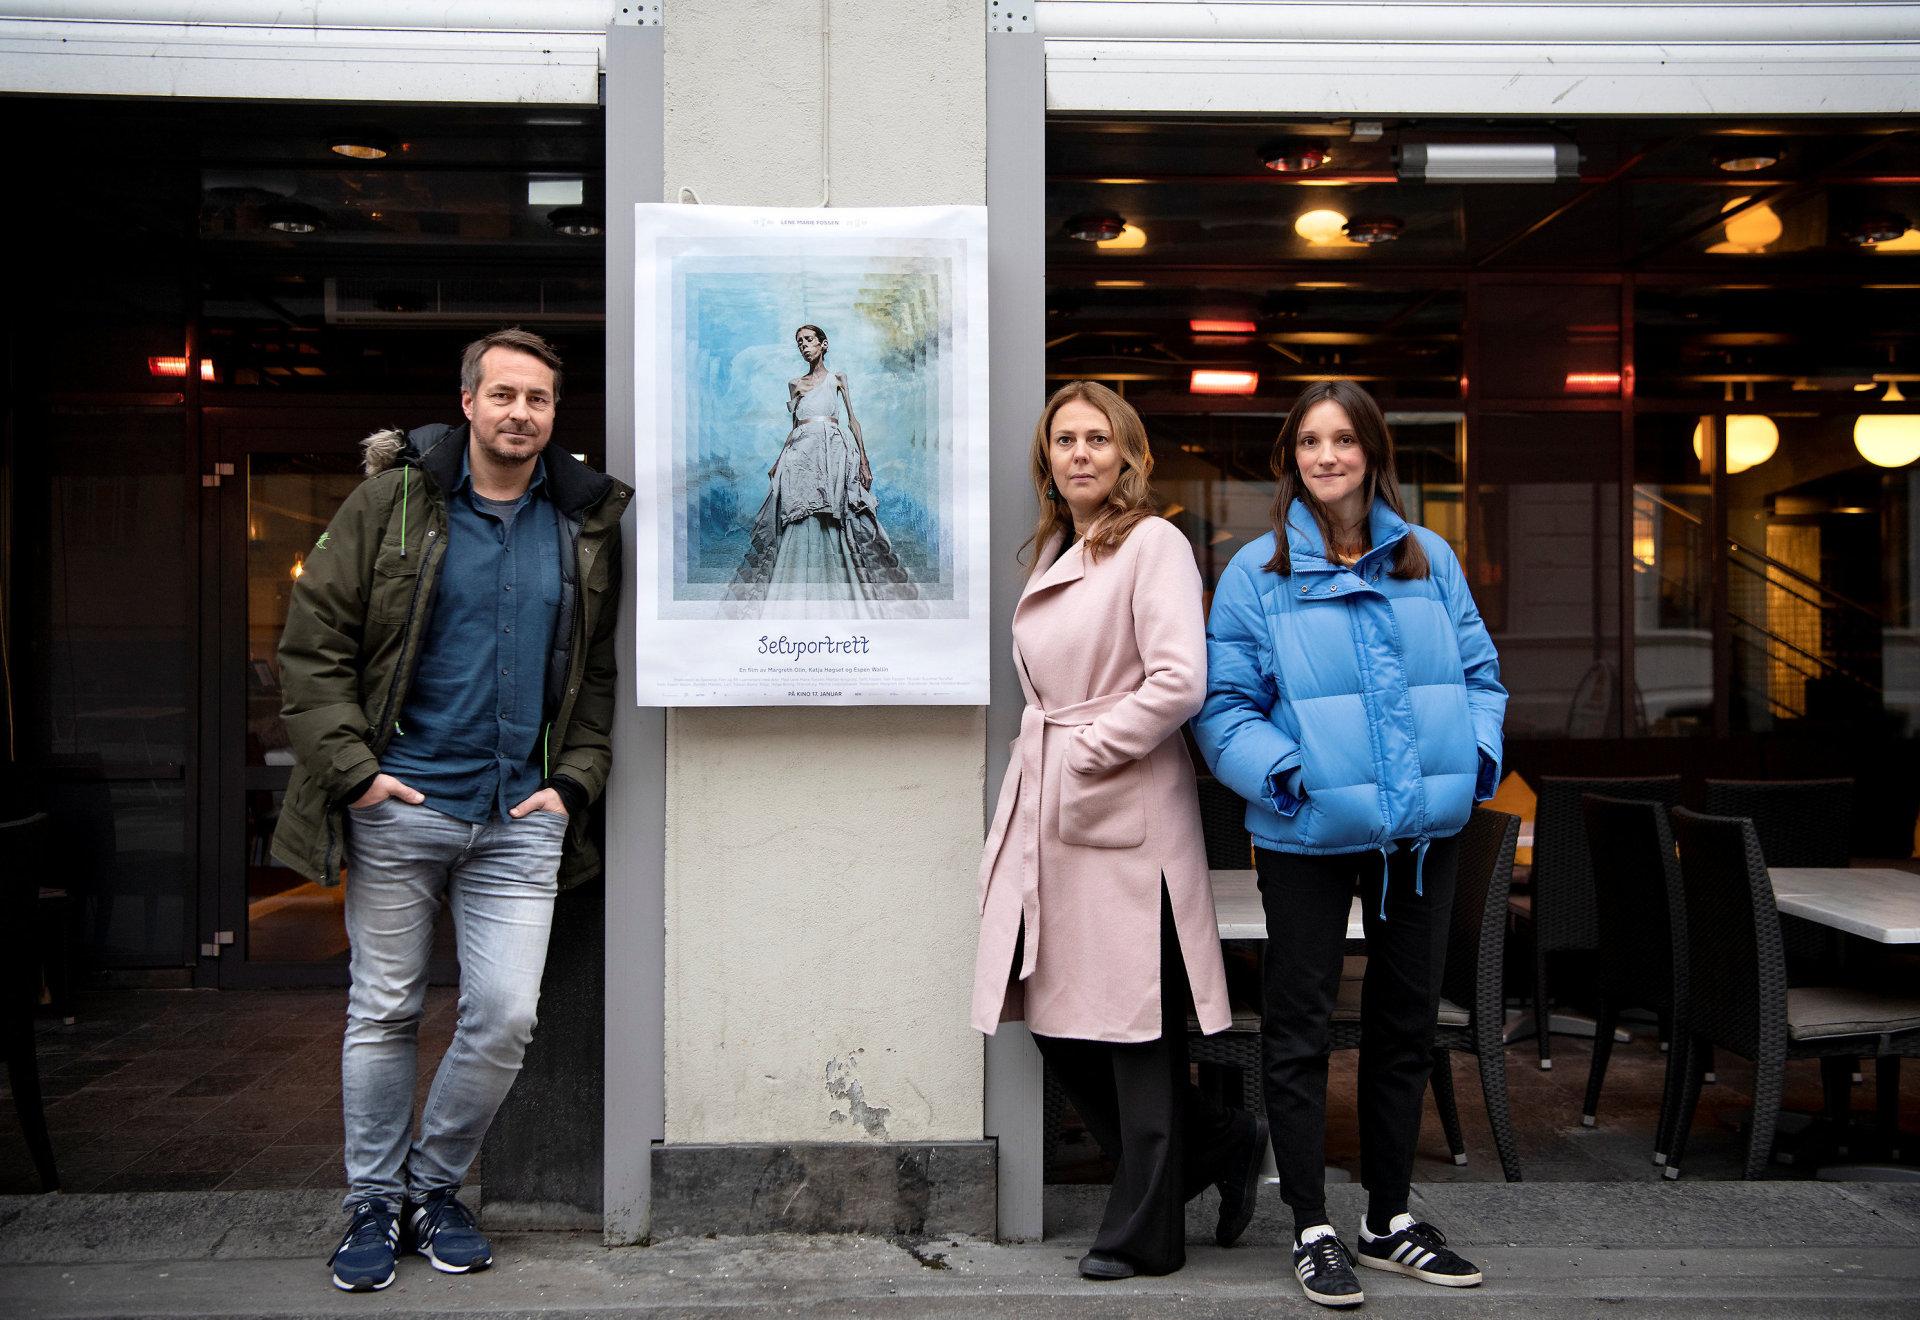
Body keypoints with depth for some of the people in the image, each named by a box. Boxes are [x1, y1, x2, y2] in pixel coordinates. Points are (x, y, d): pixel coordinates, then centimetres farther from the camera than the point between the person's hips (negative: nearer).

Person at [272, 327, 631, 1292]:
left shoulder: (586, 522, 7)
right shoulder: (393, 500, 0)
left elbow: (600, 670, 11)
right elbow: (313, 641, -1)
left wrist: (573, 781, 0)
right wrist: (351, 768, -9)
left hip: (521, 816, 2)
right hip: (400, 806, -1)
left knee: (506, 1016, -1)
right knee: (383, 1012, 7)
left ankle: (436, 1186, 21)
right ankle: (374, 1203, 24)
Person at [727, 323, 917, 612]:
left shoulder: (837, 378, 12)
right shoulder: (795, 384, 19)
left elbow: (853, 420, 6)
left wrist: (863, 460, -3)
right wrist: (778, 462, 13)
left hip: (834, 451, -3)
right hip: (800, 453, 3)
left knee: (834, 524, -9)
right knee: (799, 526, -7)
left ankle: (838, 597, -7)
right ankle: (798, 598, -7)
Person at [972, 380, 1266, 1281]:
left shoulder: (1153, 545, -8)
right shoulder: (1051, 552, 17)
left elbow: (1179, 681, -18)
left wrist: (1089, 751, -12)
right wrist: (1041, 764, 13)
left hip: (1126, 815, -9)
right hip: (1049, 816, 9)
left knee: (1133, 1027, 1)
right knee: (1053, 1021, 10)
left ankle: (1144, 1234, 17)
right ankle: (1221, 1146, 29)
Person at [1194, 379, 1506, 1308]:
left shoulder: (1428, 559, 7)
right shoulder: (1257, 572, -3)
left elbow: (1477, 669, 12)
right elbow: (1223, 702, -6)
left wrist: (1479, 751, -5)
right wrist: (1277, 769, -21)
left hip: (1423, 831, 4)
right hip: (1309, 833, -4)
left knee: (1406, 1023, 14)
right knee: (1299, 1031, 3)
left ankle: (1389, 1220, 30)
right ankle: (1312, 1231, 16)